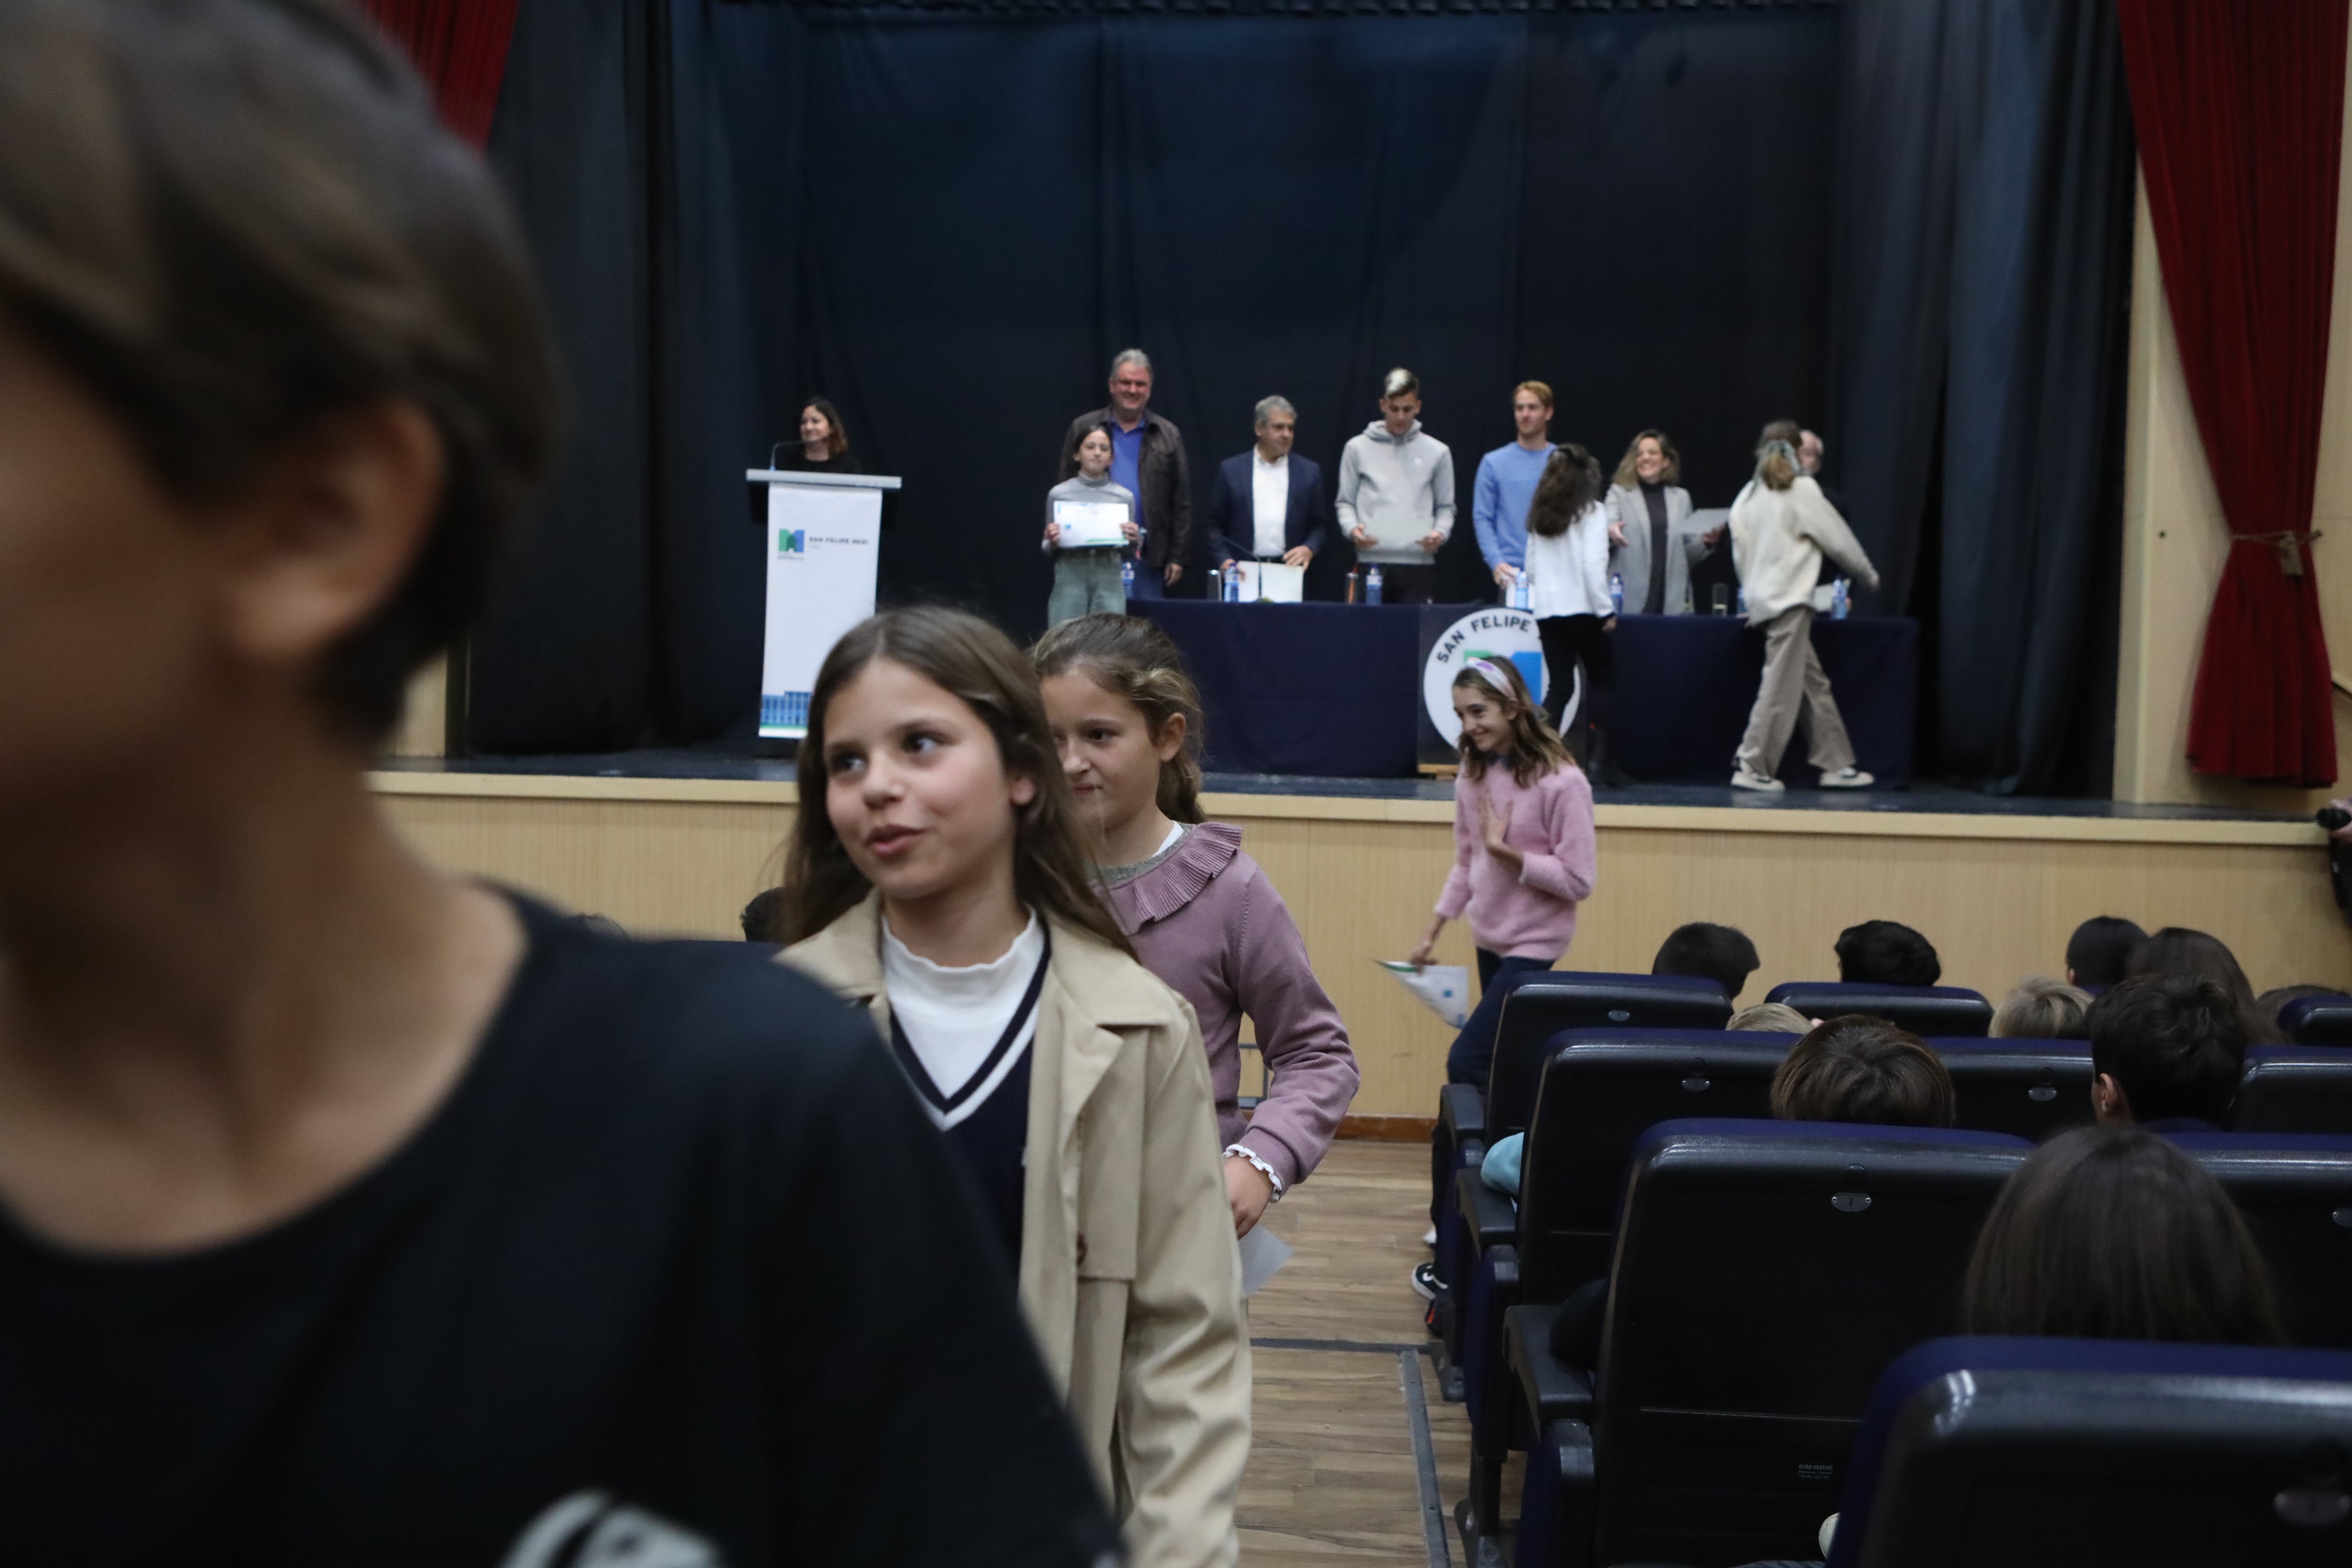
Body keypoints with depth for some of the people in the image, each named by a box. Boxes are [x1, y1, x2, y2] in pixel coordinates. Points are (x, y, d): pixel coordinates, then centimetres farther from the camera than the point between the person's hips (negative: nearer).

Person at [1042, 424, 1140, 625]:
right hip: (1069, 580, -1)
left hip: (1109, 581, 1)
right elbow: (1048, 549, 10)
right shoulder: (1058, 494, 4)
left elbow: (1127, 555, 12)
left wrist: (1133, 541, -8)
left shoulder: (1125, 497, 6)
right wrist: (1052, 543, -11)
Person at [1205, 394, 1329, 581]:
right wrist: (1224, 560, -7)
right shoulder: (1231, 470, 8)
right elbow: (1216, 526, 8)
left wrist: (1309, 549, -8)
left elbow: (1319, 526, 12)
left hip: (1290, 570, 1)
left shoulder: (1309, 472, 11)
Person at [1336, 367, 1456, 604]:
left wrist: (1440, 533, -7)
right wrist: (1352, 528, -9)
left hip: (1419, 564, 0)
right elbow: (1345, 502, 10)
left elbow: (1445, 506, 12)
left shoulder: (1437, 452, 10)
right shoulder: (1358, 447, 9)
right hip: (1371, 561, 0)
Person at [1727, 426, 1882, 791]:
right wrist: (1869, 574, 15)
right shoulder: (1802, 490, -5)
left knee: (1814, 682, 11)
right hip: (1790, 599, -7)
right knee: (1781, 687, -6)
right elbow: (1838, 538, 1)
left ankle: (1837, 764, 14)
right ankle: (1751, 767, -7)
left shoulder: (1747, 496, 11)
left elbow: (1740, 552, 13)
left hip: (1762, 599, 7)